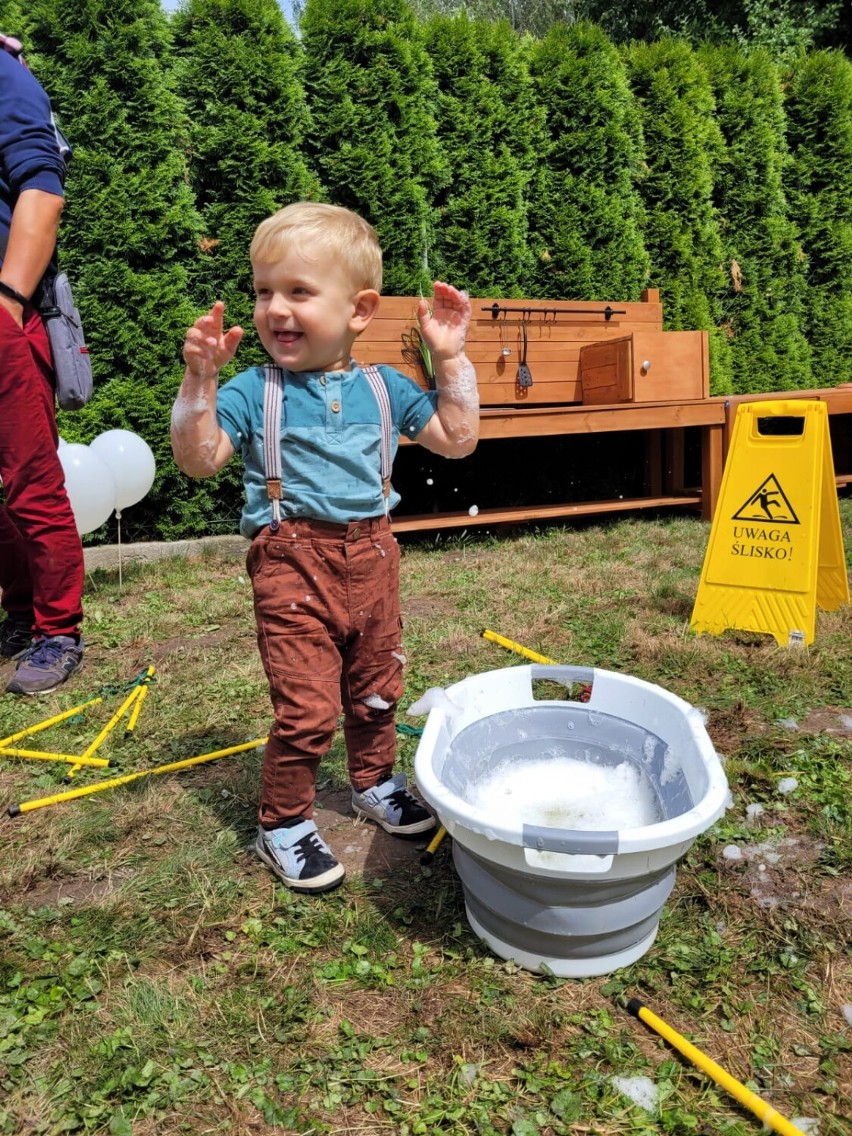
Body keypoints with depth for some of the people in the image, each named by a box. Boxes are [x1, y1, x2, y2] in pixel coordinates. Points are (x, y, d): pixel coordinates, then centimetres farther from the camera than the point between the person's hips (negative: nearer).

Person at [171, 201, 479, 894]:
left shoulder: (384, 387, 4)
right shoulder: (254, 390, -5)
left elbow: (457, 441, 5)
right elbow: (198, 460, -11)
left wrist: (451, 358, -1)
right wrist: (200, 380, -22)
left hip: (372, 553, 4)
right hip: (293, 559, -4)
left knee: (376, 687, 19)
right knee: (307, 706, -3)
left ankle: (375, 781, 44)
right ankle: (282, 824, 19)